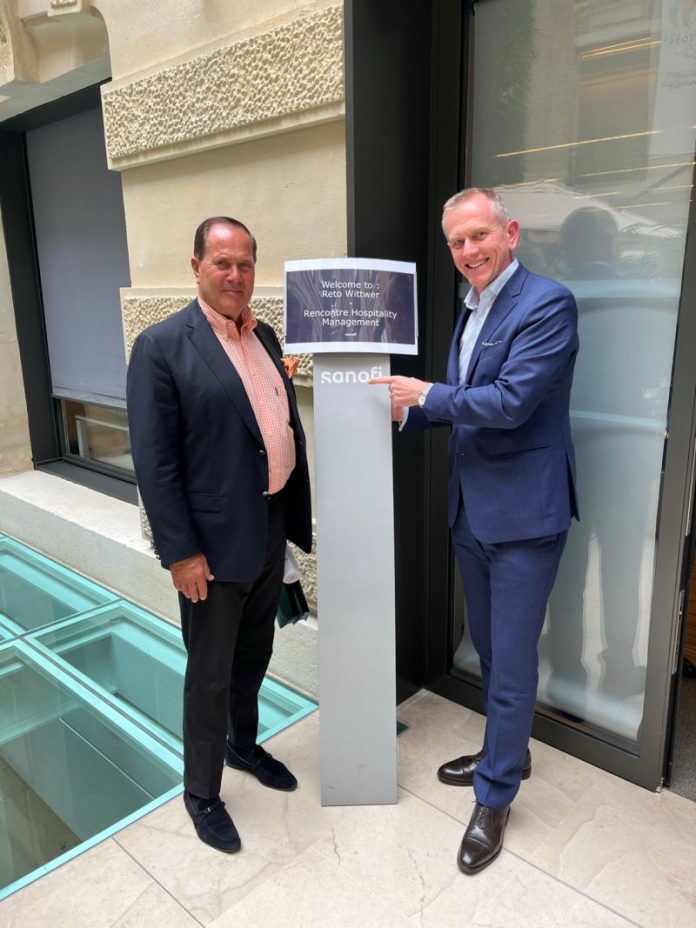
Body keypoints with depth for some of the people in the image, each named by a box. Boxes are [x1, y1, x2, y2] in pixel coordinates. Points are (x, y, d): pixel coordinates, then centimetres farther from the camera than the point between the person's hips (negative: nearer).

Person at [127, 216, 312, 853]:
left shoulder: (265, 337, 8)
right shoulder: (162, 345, -12)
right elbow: (154, 460, -15)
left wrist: (300, 514, 10)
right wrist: (180, 552, -16)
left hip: (271, 530, 7)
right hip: (214, 541, -6)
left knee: (254, 656, 23)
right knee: (211, 673, 10)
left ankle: (243, 746, 48)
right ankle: (202, 792, 33)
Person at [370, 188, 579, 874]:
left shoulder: (548, 304, -15)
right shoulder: (470, 309, 12)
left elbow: (510, 400, -24)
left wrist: (426, 394, -14)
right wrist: (406, 412, 0)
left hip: (523, 514, -8)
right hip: (471, 509, 9)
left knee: (512, 661, 5)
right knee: (488, 647, 22)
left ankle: (494, 798, 24)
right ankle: (506, 751, 44)